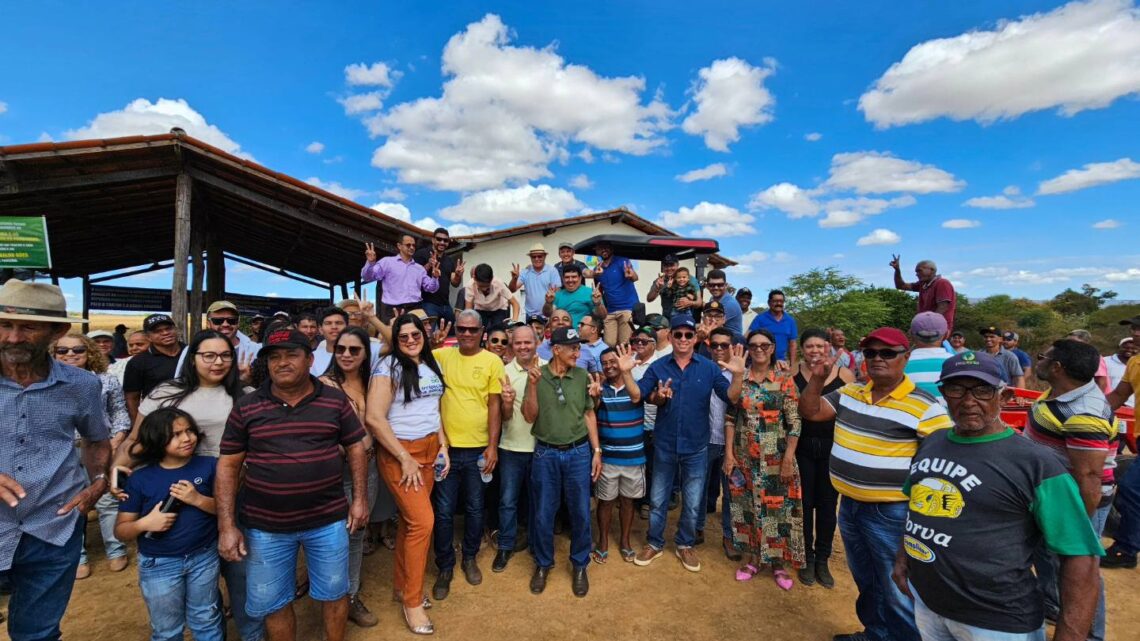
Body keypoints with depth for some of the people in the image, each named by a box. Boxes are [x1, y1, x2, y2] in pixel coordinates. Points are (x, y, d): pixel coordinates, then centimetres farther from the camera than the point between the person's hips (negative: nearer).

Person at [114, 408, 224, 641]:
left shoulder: (209, 465, -9)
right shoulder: (140, 479, -8)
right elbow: (120, 530, -2)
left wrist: (198, 500, -21)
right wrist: (144, 524, -22)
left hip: (204, 557, 0)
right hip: (158, 564, 0)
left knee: (207, 621, 18)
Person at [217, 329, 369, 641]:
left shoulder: (335, 401, -4)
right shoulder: (246, 407, -4)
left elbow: (356, 447, 3)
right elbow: (228, 465, 0)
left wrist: (359, 499, -1)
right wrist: (227, 525, -4)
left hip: (328, 520, 0)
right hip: (265, 526, 1)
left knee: (334, 593, 16)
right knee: (272, 603, 17)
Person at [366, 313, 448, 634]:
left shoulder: (432, 365, 8)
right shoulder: (388, 367, -13)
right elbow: (374, 418, -19)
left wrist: (443, 446, 7)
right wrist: (405, 458, -17)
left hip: (429, 450, 6)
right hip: (399, 453, -6)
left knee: (411, 519, 12)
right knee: (423, 521, -7)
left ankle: (401, 586, 32)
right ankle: (412, 601, 11)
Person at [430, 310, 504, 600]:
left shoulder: (492, 362, -4)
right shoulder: (441, 356, -1)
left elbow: (495, 407, -3)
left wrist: (493, 446, -6)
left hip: (479, 448, 0)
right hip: (446, 447, 0)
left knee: (475, 508, 15)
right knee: (443, 510, 9)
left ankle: (470, 558, 37)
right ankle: (445, 567, 28)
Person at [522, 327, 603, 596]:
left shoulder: (582, 376, -2)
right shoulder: (537, 375, -6)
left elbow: (589, 415, 4)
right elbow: (529, 416, -7)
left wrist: (597, 451, 2)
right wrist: (532, 386, -21)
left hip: (578, 453, 1)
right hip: (545, 454, -1)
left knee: (580, 513, 10)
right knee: (543, 514, 11)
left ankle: (579, 565, 32)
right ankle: (543, 564, 33)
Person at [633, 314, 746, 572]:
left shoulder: (709, 367, -6)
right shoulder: (658, 366, -5)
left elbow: (731, 398, -11)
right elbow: (637, 396, -6)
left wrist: (738, 375, -28)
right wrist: (657, 396, -25)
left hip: (696, 447, 0)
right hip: (664, 445, 0)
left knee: (692, 503, 16)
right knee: (657, 500, 15)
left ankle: (685, 545, 37)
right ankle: (654, 543, 35)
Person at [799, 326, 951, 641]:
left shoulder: (924, 406, -15)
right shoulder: (850, 393, 2)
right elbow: (810, 412, 6)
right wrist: (818, 378, -9)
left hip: (891, 514, -6)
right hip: (849, 506, 6)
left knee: (898, 592, 8)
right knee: (865, 582, 25)